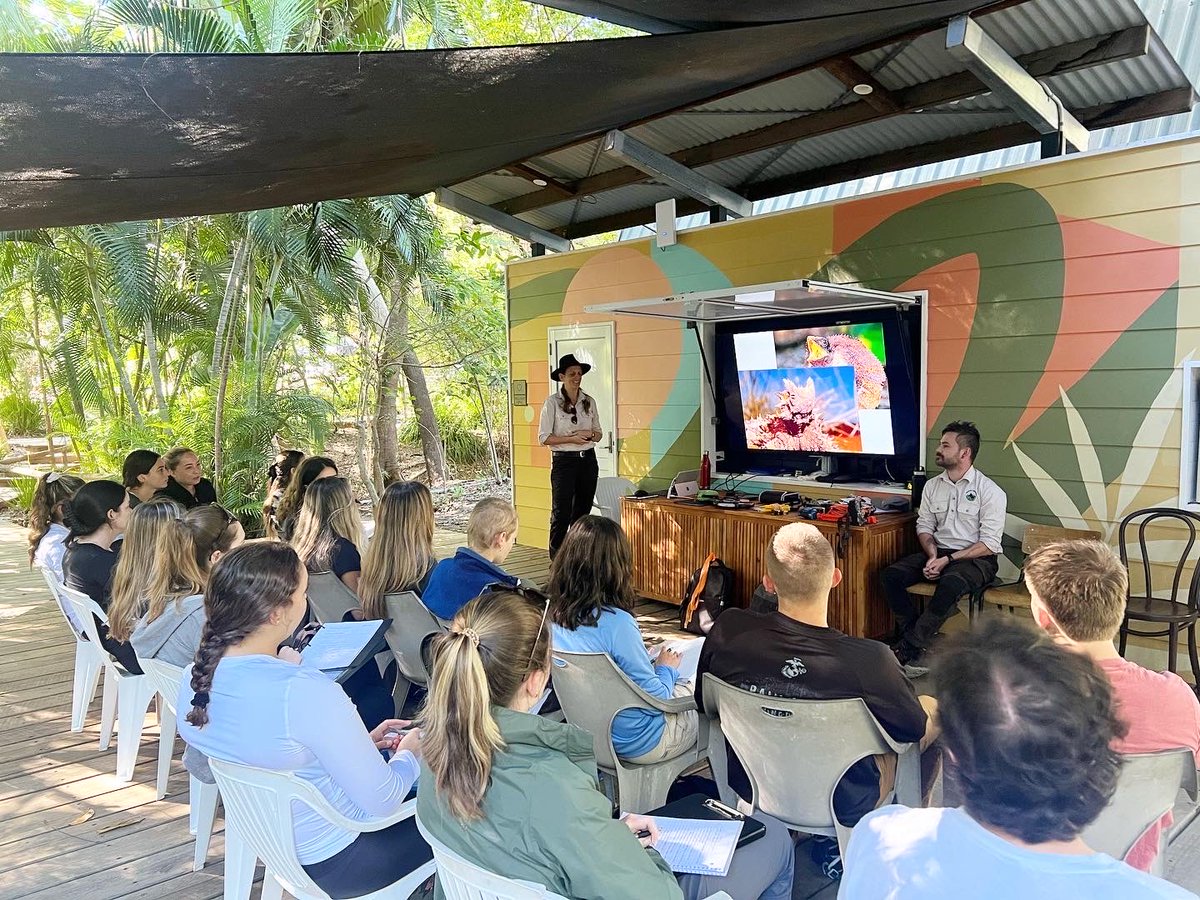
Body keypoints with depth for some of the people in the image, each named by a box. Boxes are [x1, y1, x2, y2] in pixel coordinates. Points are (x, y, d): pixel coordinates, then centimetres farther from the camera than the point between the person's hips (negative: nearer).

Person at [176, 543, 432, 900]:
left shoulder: (195, 678, -11)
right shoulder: (306, 693, -36)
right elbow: (382, 802, -27)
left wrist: (359, 743, 6)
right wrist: (409, 754, -7)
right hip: (330, 863, -7)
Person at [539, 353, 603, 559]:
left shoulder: (589, 402, 8)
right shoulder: (552, 402, -5)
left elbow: (599, 433, 15)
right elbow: (544, 438, -9)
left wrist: (590, 435, -8)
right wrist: (572, 438, -17)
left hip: (588, 460, 5)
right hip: (564, 461, -5)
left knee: (582, 511, 10)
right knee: (561, 513, -4)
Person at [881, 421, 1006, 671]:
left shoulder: (989, 491, -8)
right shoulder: (933, 486, 10)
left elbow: (990, 544, -13)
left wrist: (948, 560, -19)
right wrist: (932, 555, -9)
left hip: (976, 558, -6)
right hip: (938, 553, 6)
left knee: (950, 583, -38)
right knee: (891, 575, -19)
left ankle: (908, 648, -27)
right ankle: (919, 640, -19)